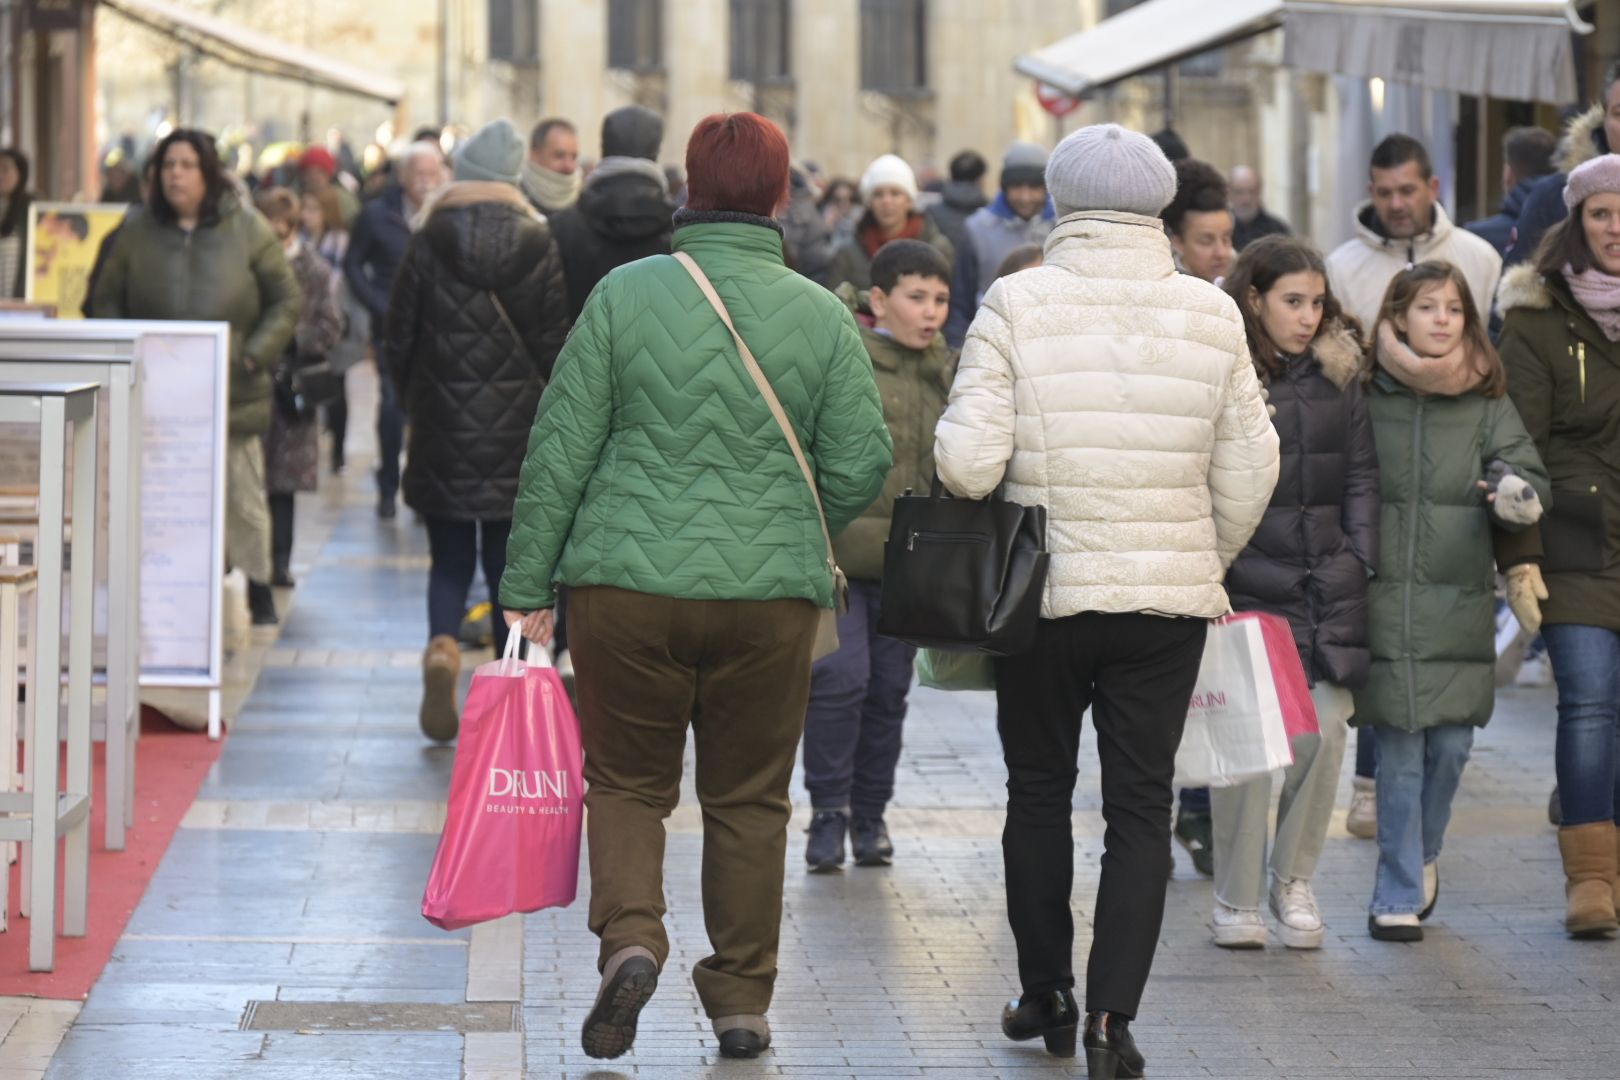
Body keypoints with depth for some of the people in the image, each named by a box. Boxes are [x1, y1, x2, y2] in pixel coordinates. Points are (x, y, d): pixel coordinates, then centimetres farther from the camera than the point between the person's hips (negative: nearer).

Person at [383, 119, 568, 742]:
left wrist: (413, 402, 16)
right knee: (509, 559, 10)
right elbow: (556, 341, 0)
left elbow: (398, 339, 0)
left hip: (444, 429, 0)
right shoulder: (539, 246, -2)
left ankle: (442, 646, -20)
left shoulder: (428, 244, -4)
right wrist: (544, 409, 14)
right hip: (516, 430, 1)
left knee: (449, 558, 8)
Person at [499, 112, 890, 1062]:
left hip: (628, 587, -1)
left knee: (626, 779, 13)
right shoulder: (822, 316, -1)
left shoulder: (624, 295, -3)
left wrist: (528, 585, 3)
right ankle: (743, 1000, 15)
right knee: (750, 798, 12)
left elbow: (560, 448, -3)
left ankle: (630, 935, -11)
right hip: (772, 593, 1)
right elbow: (862, 466, -1)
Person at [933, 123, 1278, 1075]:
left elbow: (966, 459, -15)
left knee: (1040, 792, 17)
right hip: (1171, 598, 1)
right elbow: (1249, 471, 1)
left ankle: (1047, 995, 26)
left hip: (1042, 592, -1)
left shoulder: (1018, 304, -10)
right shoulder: (1214, 316, -2)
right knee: (1142, 807, 6)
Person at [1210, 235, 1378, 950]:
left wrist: (1358, 563, 6)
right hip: (1244, 586, -4)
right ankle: (1236, 899, 6)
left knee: (1324, 730, -3)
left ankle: (1294, 879, 16)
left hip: (1328, 588, 4)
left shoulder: (1339, 373, 12)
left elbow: (1360, 477, 14)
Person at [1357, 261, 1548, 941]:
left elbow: (1528, 478, 5)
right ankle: (1398, 894, 7)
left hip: (1459, 605, 2)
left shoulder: (1488, 405, 6)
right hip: (1384, 599, -2)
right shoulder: (1366, 400, 0)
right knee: (1399, 751, -2)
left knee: (1450, 743, 4)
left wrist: (1517, 494, -18)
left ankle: (1421, 855, 31)